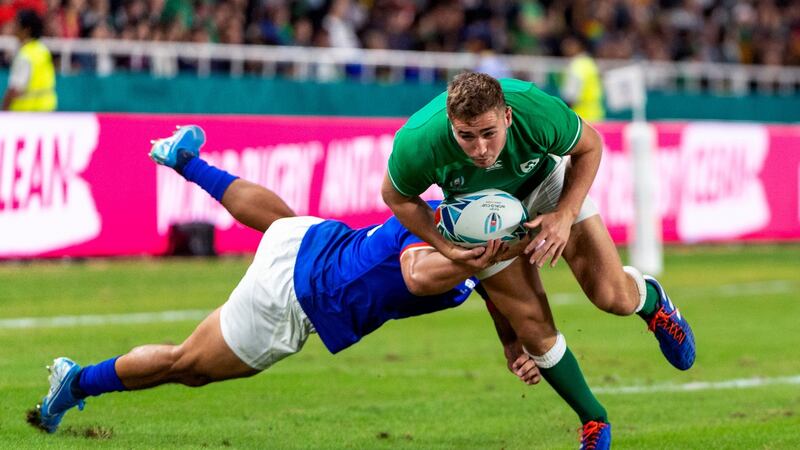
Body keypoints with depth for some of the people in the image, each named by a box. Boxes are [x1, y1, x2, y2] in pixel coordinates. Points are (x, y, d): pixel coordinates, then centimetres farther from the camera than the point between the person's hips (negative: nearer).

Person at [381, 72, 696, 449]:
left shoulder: (540, 113, -39)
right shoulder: (417, 145, -38)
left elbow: (589, 146, -15)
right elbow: (396, 196, -14)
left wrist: (565, 215, -25)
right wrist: (446, 248, -24)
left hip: (546, 181, 0)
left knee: (612, 296, -10)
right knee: (535, 330, -5)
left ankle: (651, 300, 30)